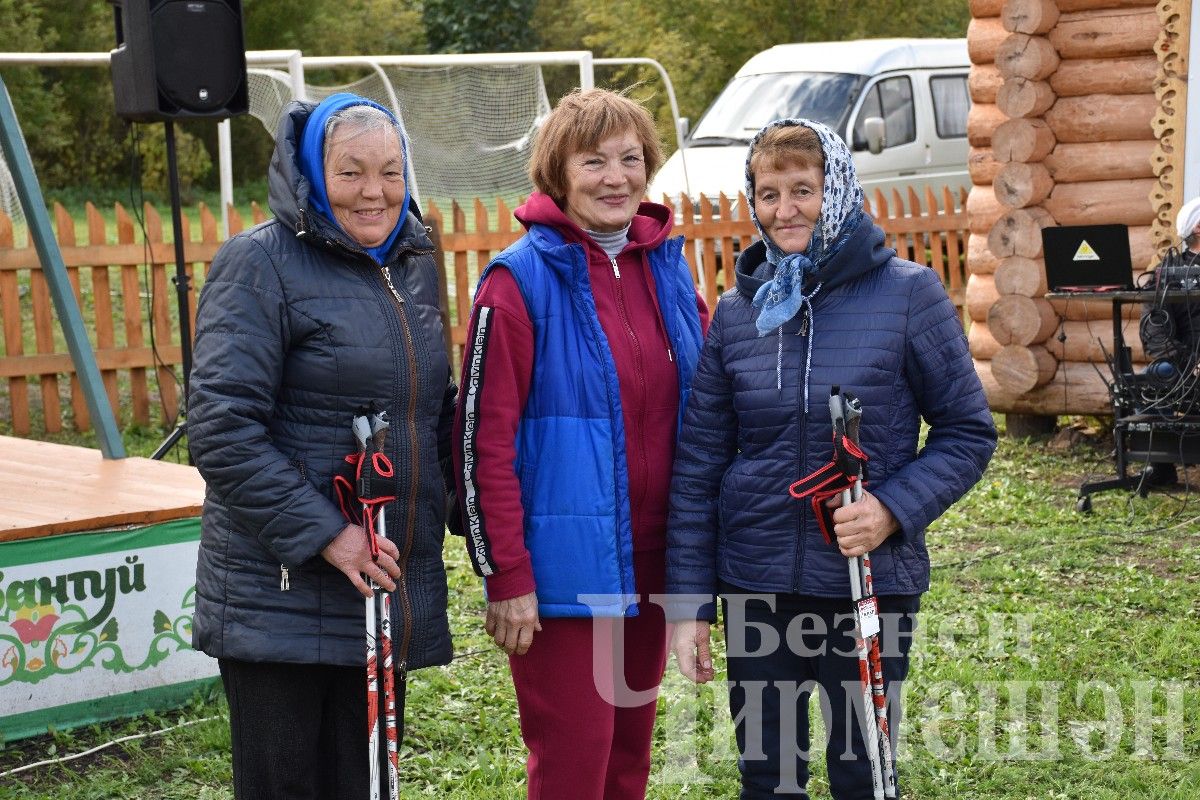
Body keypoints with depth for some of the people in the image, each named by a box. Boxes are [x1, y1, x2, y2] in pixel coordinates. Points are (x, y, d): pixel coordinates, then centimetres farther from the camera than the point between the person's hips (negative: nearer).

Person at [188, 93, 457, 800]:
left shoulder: (415, 264, 12)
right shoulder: (261, 264, -10)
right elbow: (221, 426, -17)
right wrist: (322, 534, -21)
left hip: (391, 592, 6)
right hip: (280, 600, -6)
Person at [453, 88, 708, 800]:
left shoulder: (668, 268, 7)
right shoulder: (522, 281, -11)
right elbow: (483, 442, -14)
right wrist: (506, 578, -15)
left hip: (651, 569, 6)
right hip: (565, 572, -6)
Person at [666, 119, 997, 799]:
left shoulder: (907, 294, -7)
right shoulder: (737, 311, 2)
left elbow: (969, 431, -2)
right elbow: (699, 467, 4)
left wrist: (894, 507, -18)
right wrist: (690, 600, 0)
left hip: (872, 582, -2)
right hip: (756, 584, 2)